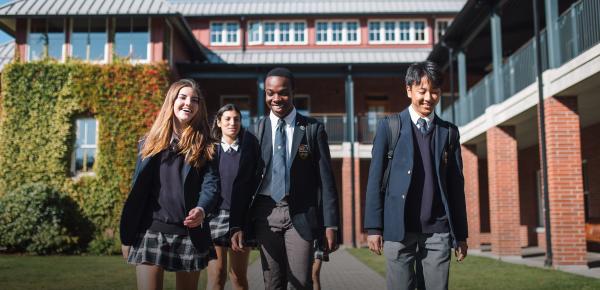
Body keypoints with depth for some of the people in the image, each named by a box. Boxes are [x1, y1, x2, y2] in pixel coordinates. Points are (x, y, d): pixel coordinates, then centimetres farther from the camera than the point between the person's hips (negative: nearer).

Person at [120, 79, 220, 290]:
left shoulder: (204, 146, 5)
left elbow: (211, 185, -7)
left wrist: (201, 209, -29)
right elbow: (138, 189, 8)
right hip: (150, 232, 0)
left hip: (190, 234, 0)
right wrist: (127, 236, 6)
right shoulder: (151, 142, 9)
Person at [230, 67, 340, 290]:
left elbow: (325, 179, 0)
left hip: (301, 215, -2)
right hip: (266, 215, 2)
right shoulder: (256, 131, 6)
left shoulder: (313, 129, 1)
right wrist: (237, 224, 1)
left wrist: (330, 224, -4)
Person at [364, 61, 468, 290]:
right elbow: (375, 179, 1)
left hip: (438, 230, 2)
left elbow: (456, 184, 12)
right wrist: (373, 227, -5)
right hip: (399, 228, -2)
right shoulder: (389, 127, 3)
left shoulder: (449, 132, 11)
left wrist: (461, 234, 10)